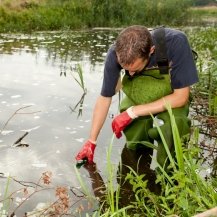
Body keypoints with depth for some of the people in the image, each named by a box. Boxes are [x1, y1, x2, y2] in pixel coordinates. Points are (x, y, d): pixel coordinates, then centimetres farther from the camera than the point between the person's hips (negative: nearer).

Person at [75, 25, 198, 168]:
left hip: (172, 96, -2)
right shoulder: (116, 55, -30)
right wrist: (91, 142, -13)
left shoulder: (176, 42, -38)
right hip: (142, 93, 3)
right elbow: (105, 98, -17)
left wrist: (132, 112, -32)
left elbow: (181, 97, -30)